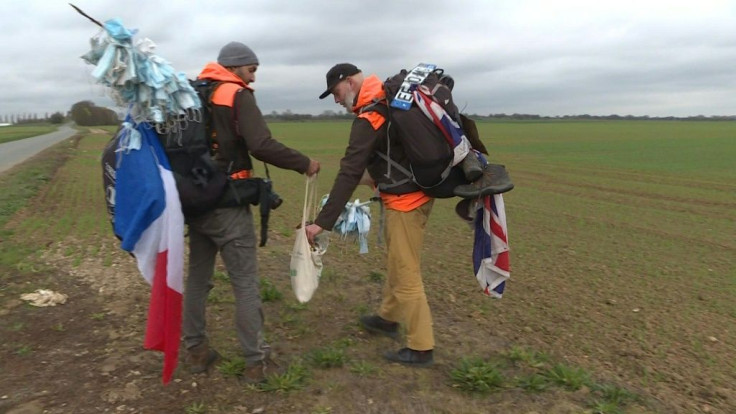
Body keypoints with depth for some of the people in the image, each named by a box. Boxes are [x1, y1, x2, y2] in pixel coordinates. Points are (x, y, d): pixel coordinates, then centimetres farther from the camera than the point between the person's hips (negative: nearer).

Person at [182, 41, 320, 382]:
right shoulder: (238, 96, -10)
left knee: (197, 277, 16)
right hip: (227, 204, -7)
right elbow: (262, 146, -22)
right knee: (245, 283, 0)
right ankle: (256, 361, 7)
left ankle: (195, 350, 26)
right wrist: (304, 163, -12)